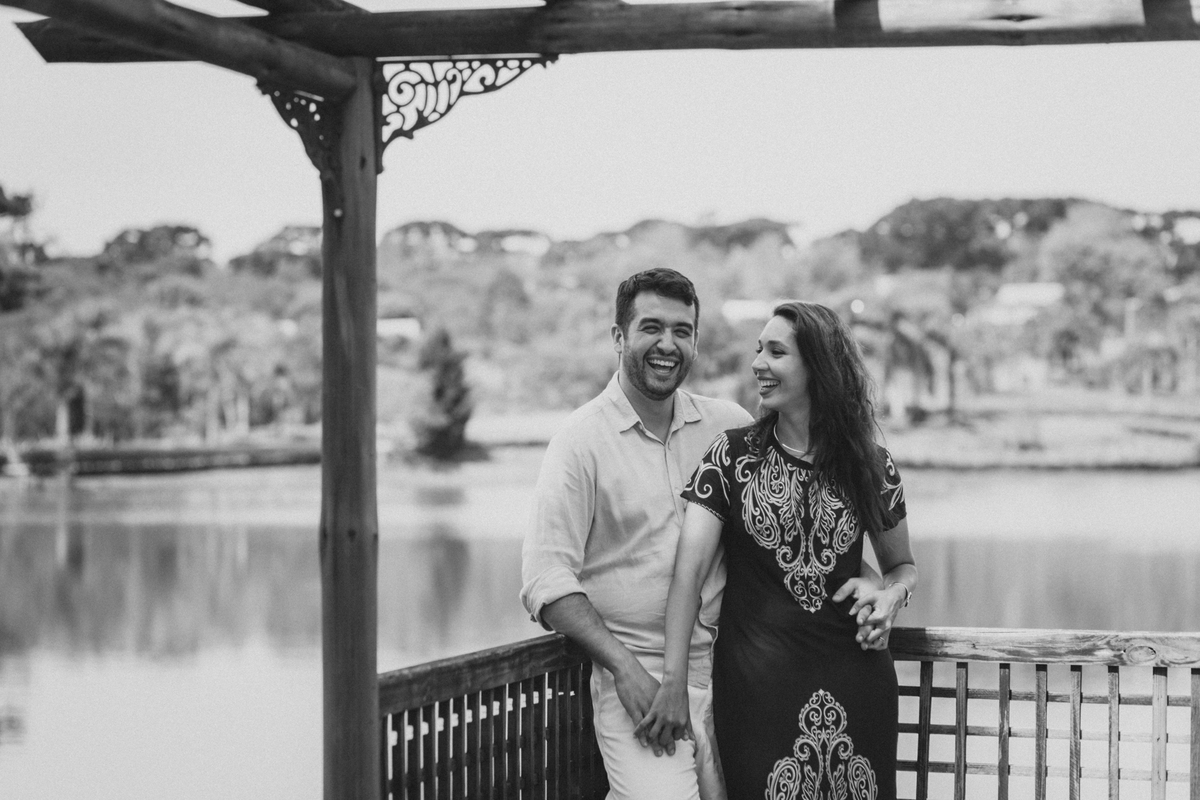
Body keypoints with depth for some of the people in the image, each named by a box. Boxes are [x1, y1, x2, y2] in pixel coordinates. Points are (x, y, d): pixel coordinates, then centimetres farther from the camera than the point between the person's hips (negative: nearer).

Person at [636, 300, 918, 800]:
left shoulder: (870, 466, 4)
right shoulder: (732, 455, 0)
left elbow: (902, 565, 18)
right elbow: (690, 568, -8)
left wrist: (891, 596, -7)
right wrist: (674, 681, -18)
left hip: (854, 679, 1)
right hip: (757, 679, -1)